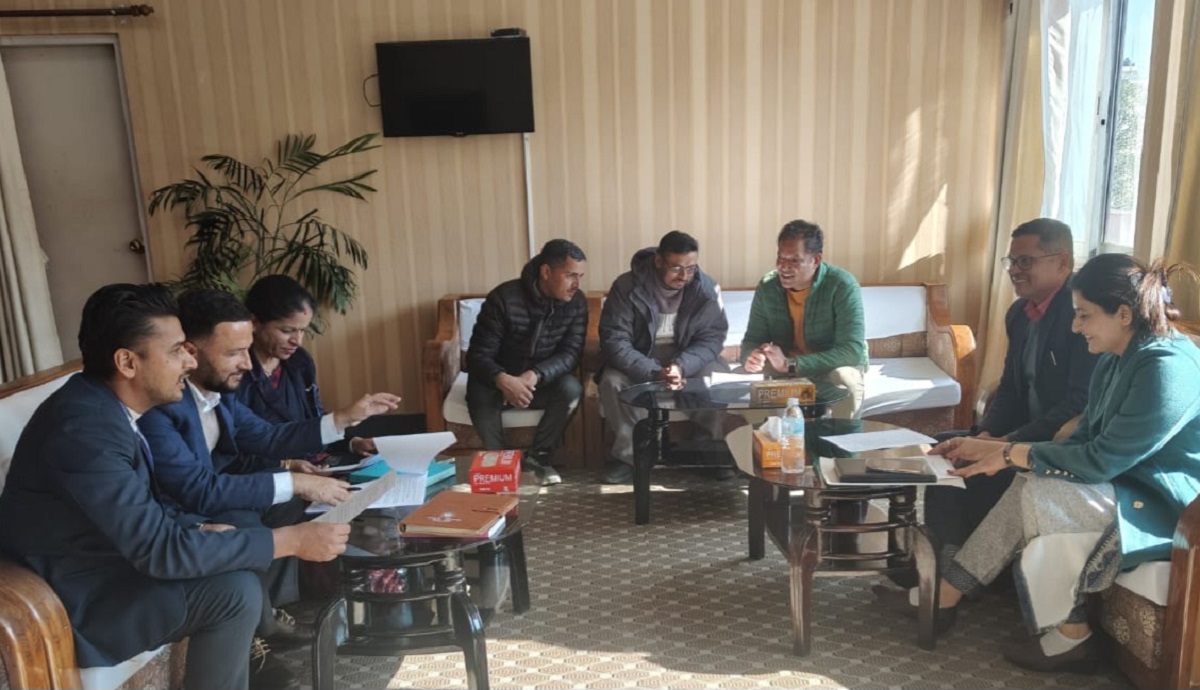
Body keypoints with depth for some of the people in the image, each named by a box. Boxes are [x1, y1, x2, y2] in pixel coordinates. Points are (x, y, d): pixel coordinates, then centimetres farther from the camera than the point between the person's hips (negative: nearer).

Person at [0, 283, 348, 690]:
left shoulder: (103, 404, 0)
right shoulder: (85, 428, -29)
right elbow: (159, 550, -29)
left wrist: (202, 528, -6)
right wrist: (290, 541, -26)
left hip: (102, 558, 9)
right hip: (72, 598, -9)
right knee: (236, 590, -19)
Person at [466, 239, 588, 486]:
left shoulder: (576, 303, -11)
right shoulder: (504, 298, -22)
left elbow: (571, 353, -16)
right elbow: (478, 356, -23)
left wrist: (534, 375, -36)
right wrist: (503, 380, -45)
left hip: (543, 381, 3)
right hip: (500, 379, -2)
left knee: (571, 389, -29)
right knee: (479, 395, -35)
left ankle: (538, 457, -9)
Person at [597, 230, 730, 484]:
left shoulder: (707, 288, -12)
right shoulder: (627, 286, -20)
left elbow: (712, 337, -13)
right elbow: (614, 341, -23)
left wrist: (681, 366, -33)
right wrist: (654, 373, -38)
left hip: (687, 358, 2)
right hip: (640, 359, -1)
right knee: (612, 381, -30)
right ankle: (629, 454, -10)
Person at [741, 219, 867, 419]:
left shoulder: (842, 286, -23)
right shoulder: (767, 286, -9)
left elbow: (852, 351, -30)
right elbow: (752, 340, -4)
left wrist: (790, 364, -38)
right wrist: (752, 357, -31)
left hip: (836, 366, -3)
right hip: (785, 368, 4)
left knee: (843, 379, -36)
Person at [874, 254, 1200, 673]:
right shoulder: (1115, 361, 5)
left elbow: (1102, 460, -26)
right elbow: (1084, 442, 5)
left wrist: (1013, 454, -16)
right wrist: (993, 447, -1)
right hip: (1133, 487, 9)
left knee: (1039, 492, -24)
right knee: (1030, 487, -10)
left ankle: (1069, 637, -9)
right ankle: (944, 595, -6)